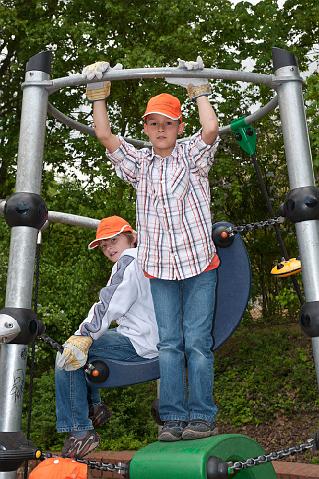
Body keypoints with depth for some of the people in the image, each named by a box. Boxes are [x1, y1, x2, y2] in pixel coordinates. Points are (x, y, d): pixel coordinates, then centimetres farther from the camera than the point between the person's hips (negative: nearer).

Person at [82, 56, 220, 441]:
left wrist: (199, 89, -8)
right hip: (159, 268, 3)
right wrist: (98, 94, -4)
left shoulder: (192, 155, 3)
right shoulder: (139, 163, 9)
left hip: (199, 264, -2)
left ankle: (202, 416, 7)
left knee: (198, 342, 0)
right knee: (169, 344, 4)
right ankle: (173, 417, 10)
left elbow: (211, 129, -15)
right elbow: (105, 135, -1)